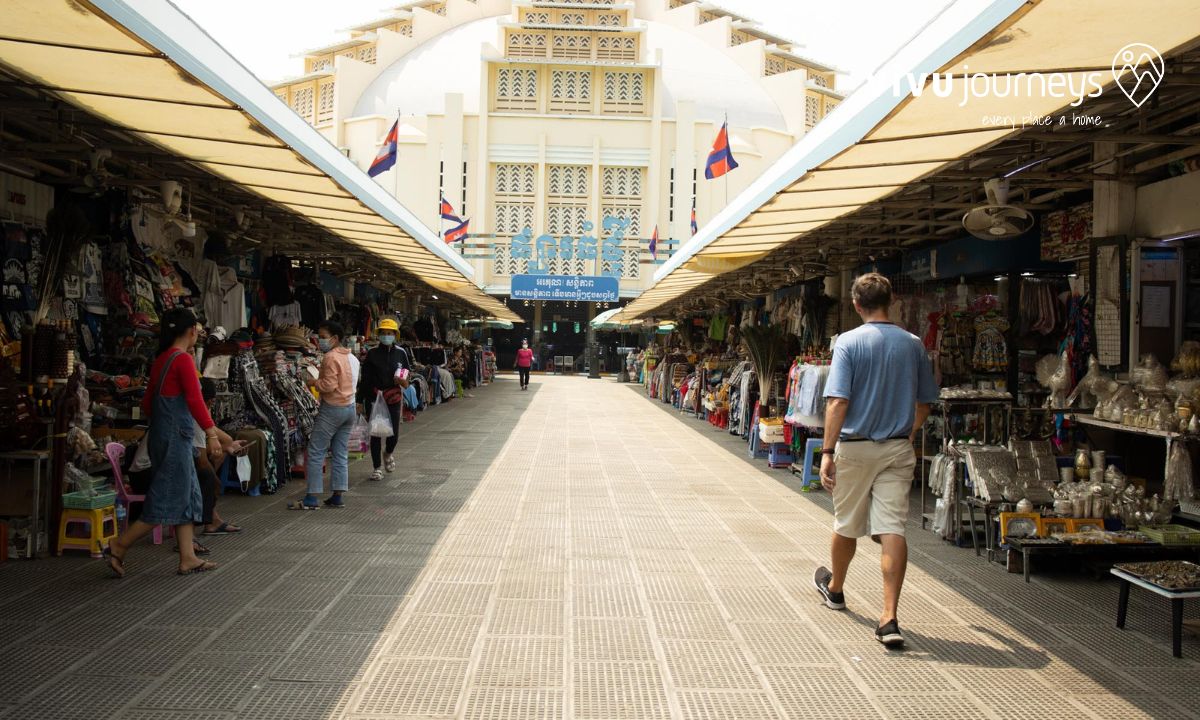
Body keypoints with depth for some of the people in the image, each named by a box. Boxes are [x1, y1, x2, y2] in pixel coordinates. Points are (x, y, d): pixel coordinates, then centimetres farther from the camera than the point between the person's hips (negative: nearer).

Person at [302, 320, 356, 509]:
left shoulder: (330, 357, -14)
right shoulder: (345, 355, 14)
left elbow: (329, 385, -20)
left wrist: (314, 382, -5)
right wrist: (318, 380, 10)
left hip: (332, 409, -9)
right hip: (349, 407, 9)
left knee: (316, 453, -3)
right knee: (340, 454, 9)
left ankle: (312, 498, -4)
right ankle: (337, 497, 9)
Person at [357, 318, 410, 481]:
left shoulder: (400, 353, 5)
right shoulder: (372, 353, 1)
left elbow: (407, 374, 12)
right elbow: (365, 378, 1)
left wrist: (403, 380, -12)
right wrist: (360, 399, -2)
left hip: (393, 398, 1)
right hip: (374, 398, -1)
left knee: (394, 432, 2)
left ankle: (388, 454, 35)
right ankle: (377, 468, 12)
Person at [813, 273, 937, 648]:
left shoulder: (848, 342, -9)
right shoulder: (913, 344, 2)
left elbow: (838, 402, -17)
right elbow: (924, 405, 11)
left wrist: (827, 452, -16)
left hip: (855, 447, -2)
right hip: (898, 449, 2)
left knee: (846, 525, 15)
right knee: (893, 530, -2)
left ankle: (835, 589, 39)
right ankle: (889, 619, -8)